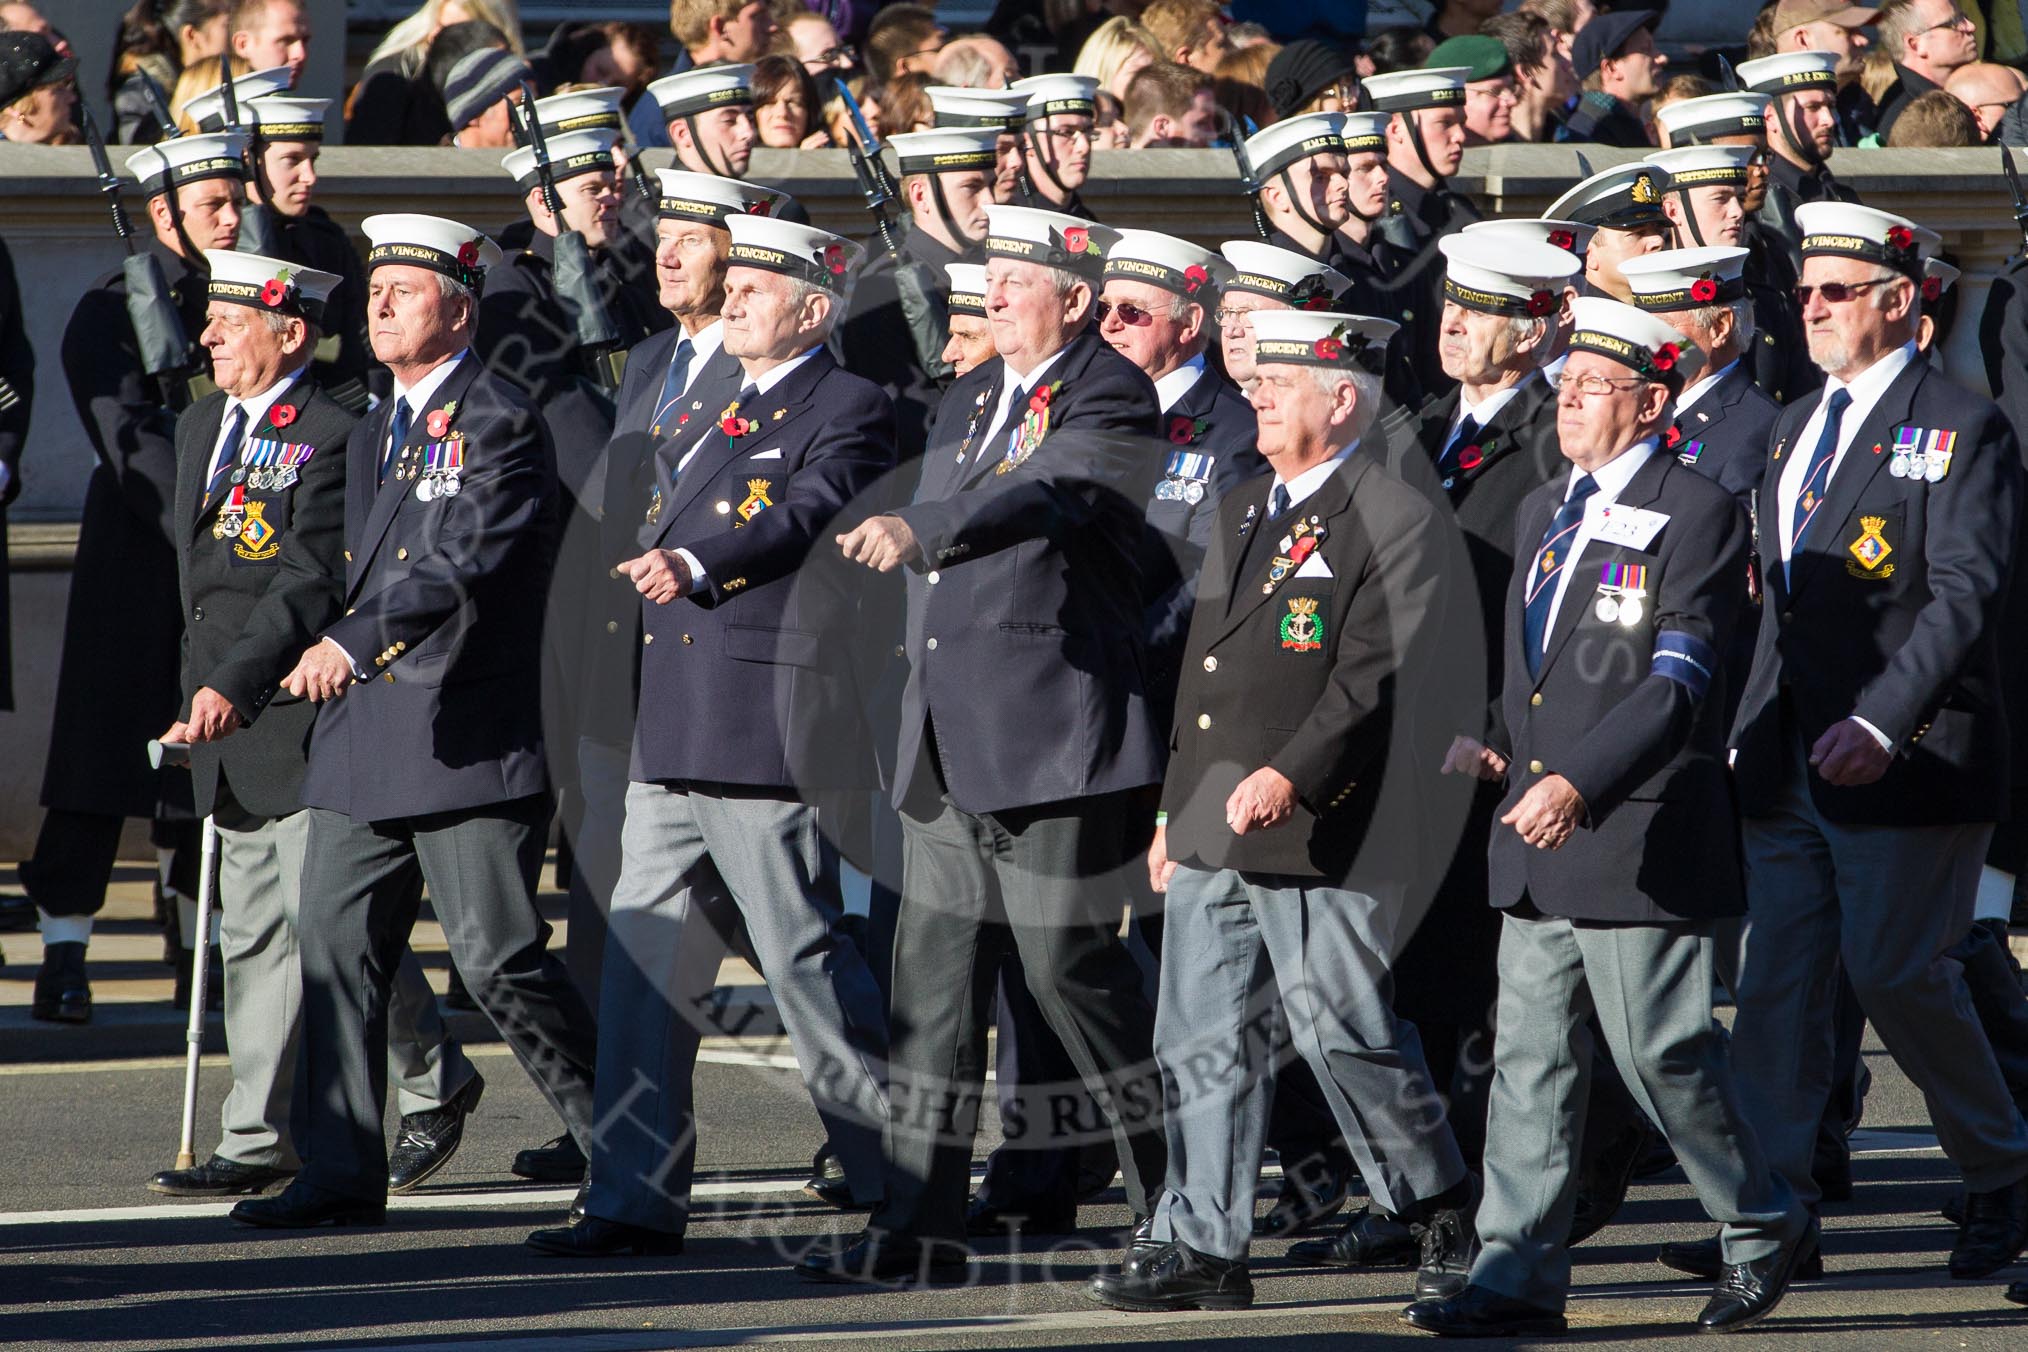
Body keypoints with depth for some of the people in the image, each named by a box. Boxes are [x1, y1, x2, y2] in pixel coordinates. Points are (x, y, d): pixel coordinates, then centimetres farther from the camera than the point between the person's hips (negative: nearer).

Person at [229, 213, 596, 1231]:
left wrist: (352, 644, -31)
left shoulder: (501, 425, -9)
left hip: (465, 731, -8)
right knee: (334, 944, 3)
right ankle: (343, 1173, 7)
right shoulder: (373, 436, 19)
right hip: (363, 735, 8)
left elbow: (463, 565, -22)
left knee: (498, 957, -9)